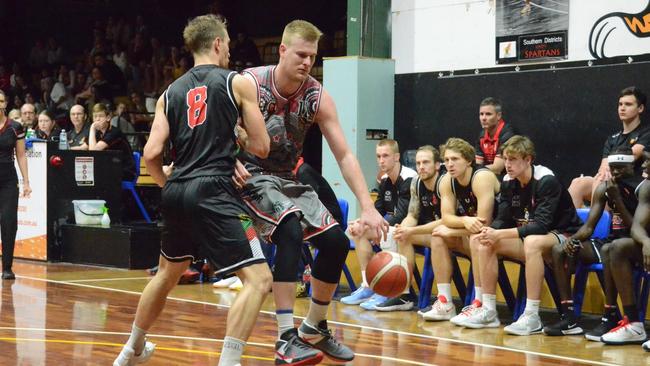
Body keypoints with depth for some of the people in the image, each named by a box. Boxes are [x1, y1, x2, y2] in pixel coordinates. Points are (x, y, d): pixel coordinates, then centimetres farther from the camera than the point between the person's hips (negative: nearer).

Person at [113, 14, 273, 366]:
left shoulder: (170, 93, 13)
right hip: (213, 191, -7)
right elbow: (261, 147, -1)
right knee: (259, 279, -6)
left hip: (176, 193, 7)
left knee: (167, 273, 29)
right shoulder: (237, 82, 0)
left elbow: (151, 154, 5)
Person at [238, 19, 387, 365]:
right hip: (249, 174, -6)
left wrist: (367, 207, -20)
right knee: (290, 229, -31)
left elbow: (344, 155, -10)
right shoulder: (249, 83, -19)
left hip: (286, 179, 6)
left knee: (336, 242, -1)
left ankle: (314, 328, 21)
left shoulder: (317, 97, -9)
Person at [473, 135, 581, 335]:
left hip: (562, 236, -7)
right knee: (486, 243, -10)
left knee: (532, 241, -38)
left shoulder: (547, 181, -21)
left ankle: (532, 316, -36)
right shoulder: (508, 182, 0)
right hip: (527, 236, 7)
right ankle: (488, 311, -6)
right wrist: (490, 231, -24)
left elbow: (541, 225, -28)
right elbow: (502, 219, 1)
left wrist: (500, 234, -33)